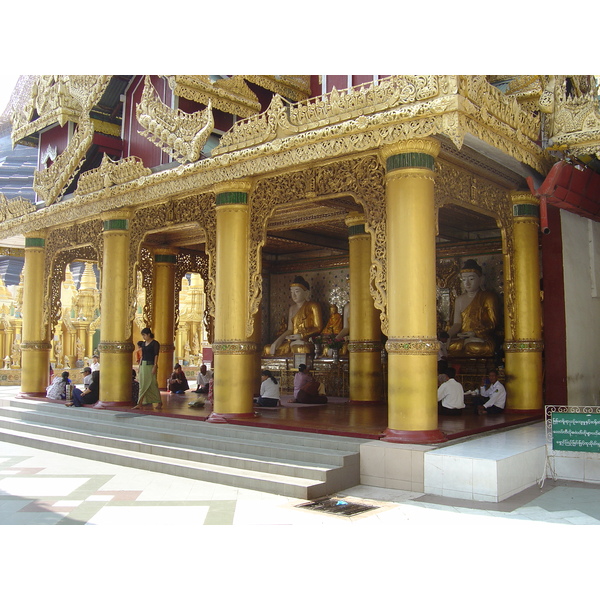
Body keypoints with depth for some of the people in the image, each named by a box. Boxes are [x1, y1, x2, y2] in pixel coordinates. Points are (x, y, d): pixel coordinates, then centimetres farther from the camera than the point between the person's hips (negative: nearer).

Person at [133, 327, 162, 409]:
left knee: (153, 384, -3)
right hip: (143, 365, 7)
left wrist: (155, 366, -18)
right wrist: (140, 365, 14)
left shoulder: (155, 343, -7)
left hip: (150, 365, -7)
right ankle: (140, 403, 2)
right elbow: (142, 355, 18)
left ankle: (159, 402, 9)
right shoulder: (144, 343, 14)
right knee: (142, 385, 3)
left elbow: (156, 355, -12)